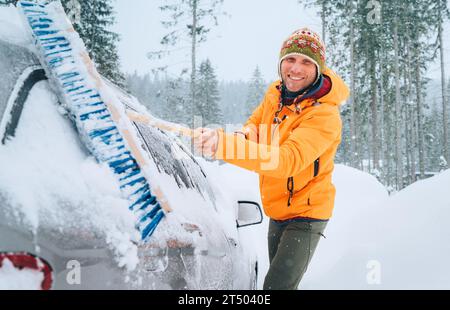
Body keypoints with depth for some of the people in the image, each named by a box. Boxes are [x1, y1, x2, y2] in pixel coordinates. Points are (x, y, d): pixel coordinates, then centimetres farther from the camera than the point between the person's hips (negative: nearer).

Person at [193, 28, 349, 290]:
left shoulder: (325, 115, -28)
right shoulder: (275, 93, -5)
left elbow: (286, 160, -42)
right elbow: (256, 122, 12)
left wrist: (222, 144, -52)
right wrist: (245, 135, -15)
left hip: (305, 215, -7)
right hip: (277, 210, 7)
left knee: (278, 285, -15)